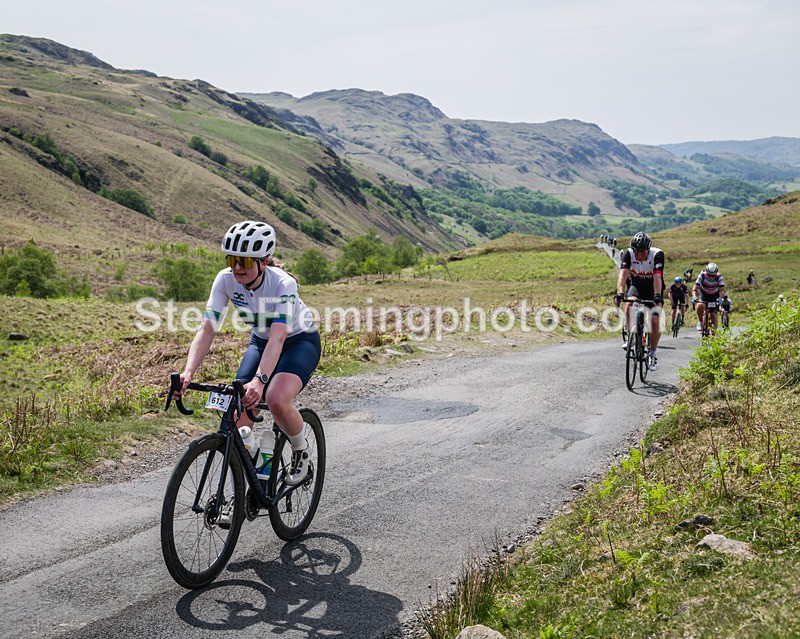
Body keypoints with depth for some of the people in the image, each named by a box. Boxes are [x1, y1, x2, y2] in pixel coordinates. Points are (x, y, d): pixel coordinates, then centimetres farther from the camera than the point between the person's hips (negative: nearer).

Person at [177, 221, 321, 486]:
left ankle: (301, 451, 0)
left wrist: (259, 380, -58)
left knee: (277, 399, -32)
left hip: (300, 341, -5)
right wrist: (188, 372, -41)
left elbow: (278, 337, -43)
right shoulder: (226, 279, -20)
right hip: (260, 341, 5)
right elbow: (207, 329, -26)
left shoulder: (283, 284, -32)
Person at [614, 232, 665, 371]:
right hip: (636, 286, 1)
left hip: (653, 289, -1)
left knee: (655, 322, -12)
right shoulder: (628, 254, -24)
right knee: (629, 306, -31)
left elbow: (657, 277, -39)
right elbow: (623, 274, -36)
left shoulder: (657, 254, -28)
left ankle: (653, 352, 11)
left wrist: (658, 296, -54)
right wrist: (620, 293, -52)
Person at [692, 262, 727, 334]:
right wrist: (694, 297, -47)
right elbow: (695, 288, -28)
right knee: (700, 305, -34)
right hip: (704, 296, -1)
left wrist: (720, 298, -47)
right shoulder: (702, 276, -24)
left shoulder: (719, 277, -23)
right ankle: (700, 321, -10)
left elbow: (722, 290, -27)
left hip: (714, 298, 1)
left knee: (714, 316, -10)